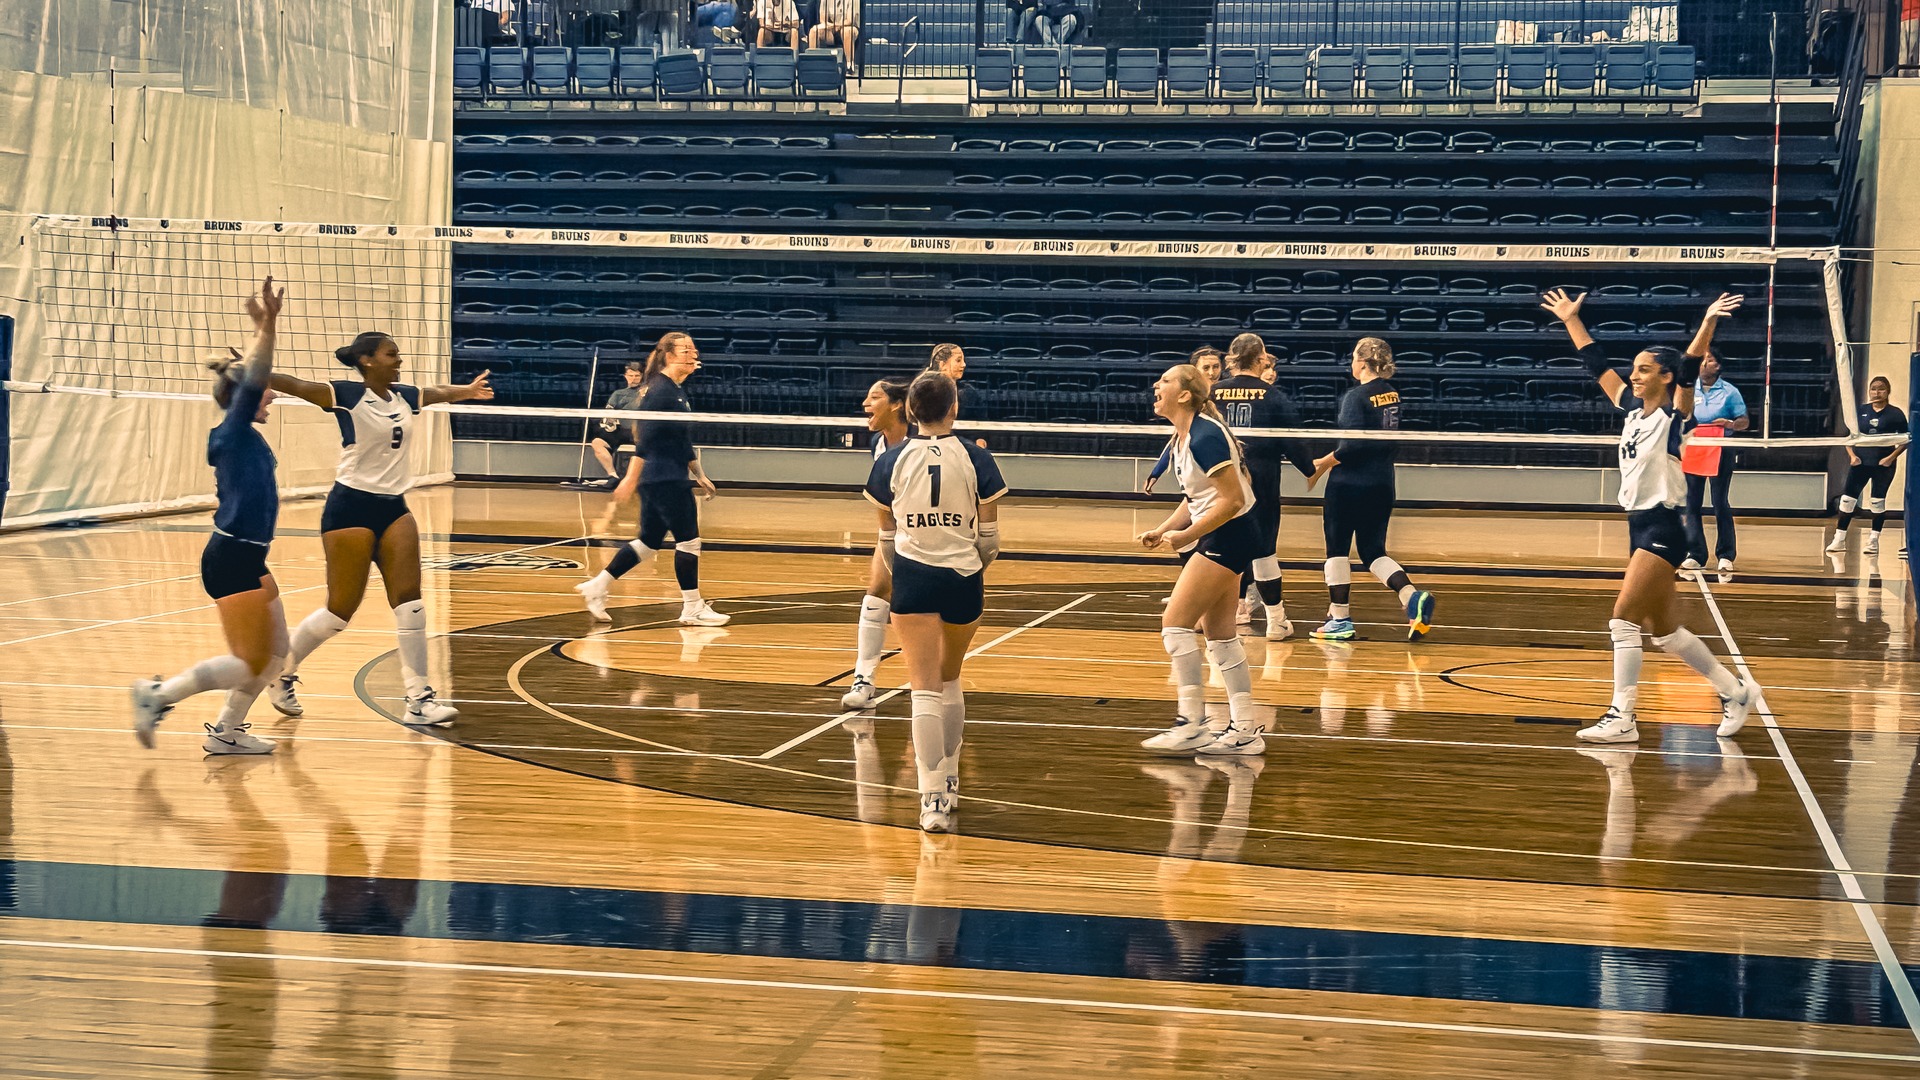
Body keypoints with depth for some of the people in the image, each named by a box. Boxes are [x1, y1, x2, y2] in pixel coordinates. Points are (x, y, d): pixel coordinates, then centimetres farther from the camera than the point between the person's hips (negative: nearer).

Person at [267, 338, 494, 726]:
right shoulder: (346, 395, -11)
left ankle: (419, 699, -1)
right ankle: (282, 673, 21)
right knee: (341, 610, -1)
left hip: (394, 508, 6)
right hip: (352, 508, -6)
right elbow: (295, 385, -25)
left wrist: (468, 390, 49)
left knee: (409, 600, -3)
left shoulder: (405, 397, 8)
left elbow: (439, 393, 30)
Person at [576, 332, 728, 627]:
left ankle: (597, 586, 15)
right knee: (688, 539, -3)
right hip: (666, 480, -10)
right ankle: (692, 608, 5)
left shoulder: (677, 392, 16)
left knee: (650, 542, 12)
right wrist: (631, 478, -23)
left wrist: (699, 475, 25)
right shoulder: (660, 391, -14)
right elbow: (646, 438, -20)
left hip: (670, 479, 10)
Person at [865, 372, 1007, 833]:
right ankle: (948, 781, 32)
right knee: (950, 680, 21)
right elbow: (989, 535, 0)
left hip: (912, 579, -1)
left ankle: (934, 799, -14)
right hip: (963, 578, 1)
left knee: (926, 690, -3)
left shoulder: (892, 461, -2)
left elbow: (887, 529, 10)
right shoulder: (976, 459, -5)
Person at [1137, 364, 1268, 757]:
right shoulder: (1182, 438, 9)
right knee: (1220, 633, 11)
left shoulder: (1205, 437, -21)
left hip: (1229, 535, -10)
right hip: (1220, 538, 10)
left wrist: (1187, 536, -20)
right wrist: (1163, 530, 5)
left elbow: (1232, 500, -23)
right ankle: (1245, 729, 15)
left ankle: (1191, 725, -7)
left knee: (1175, 623, -9)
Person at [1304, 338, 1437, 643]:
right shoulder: (1392, 394, 8)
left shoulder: (1356, 397, -13)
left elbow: (1351, 446, -20)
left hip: (1349, 484, -7)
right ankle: (1413, 596, -9)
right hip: (1382, 486, 7)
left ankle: (1339, 619, 10)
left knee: (1337, 548, 6)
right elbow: (1395, 443, 13)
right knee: (1373, 551, 13)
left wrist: (1320, 465, -9)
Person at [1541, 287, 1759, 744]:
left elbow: (1689, 369, -23)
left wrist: (1708, 323, -35)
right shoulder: (1632, 408, 10)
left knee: (1624, 620, -14)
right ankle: (1736, 690, 28)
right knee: (1665, 630, 14)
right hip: (1638, 524, 8)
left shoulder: (1674, 415, -8)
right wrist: (1571, 319, 19)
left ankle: (1621, 718, -12)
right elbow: (1598, 364, 17)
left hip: (1663, 529, -8)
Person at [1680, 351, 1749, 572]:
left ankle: (1725, 556, 2)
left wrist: (1730, 424, -19)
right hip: (1693, 450, 3)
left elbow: (1744, 421, 1)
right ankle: (1695, 555, 5)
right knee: (1692, 503, 1)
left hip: (1720, 451, -3)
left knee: (1720, 504, -2)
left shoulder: (1729, 391, 2)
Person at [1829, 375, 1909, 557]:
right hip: (1860, 462, 3)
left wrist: (1891, 457, -13)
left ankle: (1873, 541, 12)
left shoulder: (1895, 413, -3)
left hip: (1883, 465, -3)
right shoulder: (1861, 411, 5)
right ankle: (1839, 539, 4)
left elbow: (1905, 441, -2)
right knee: (1847, 499, -2)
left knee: (1877, 502, 4)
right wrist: (1852, 455, -5)